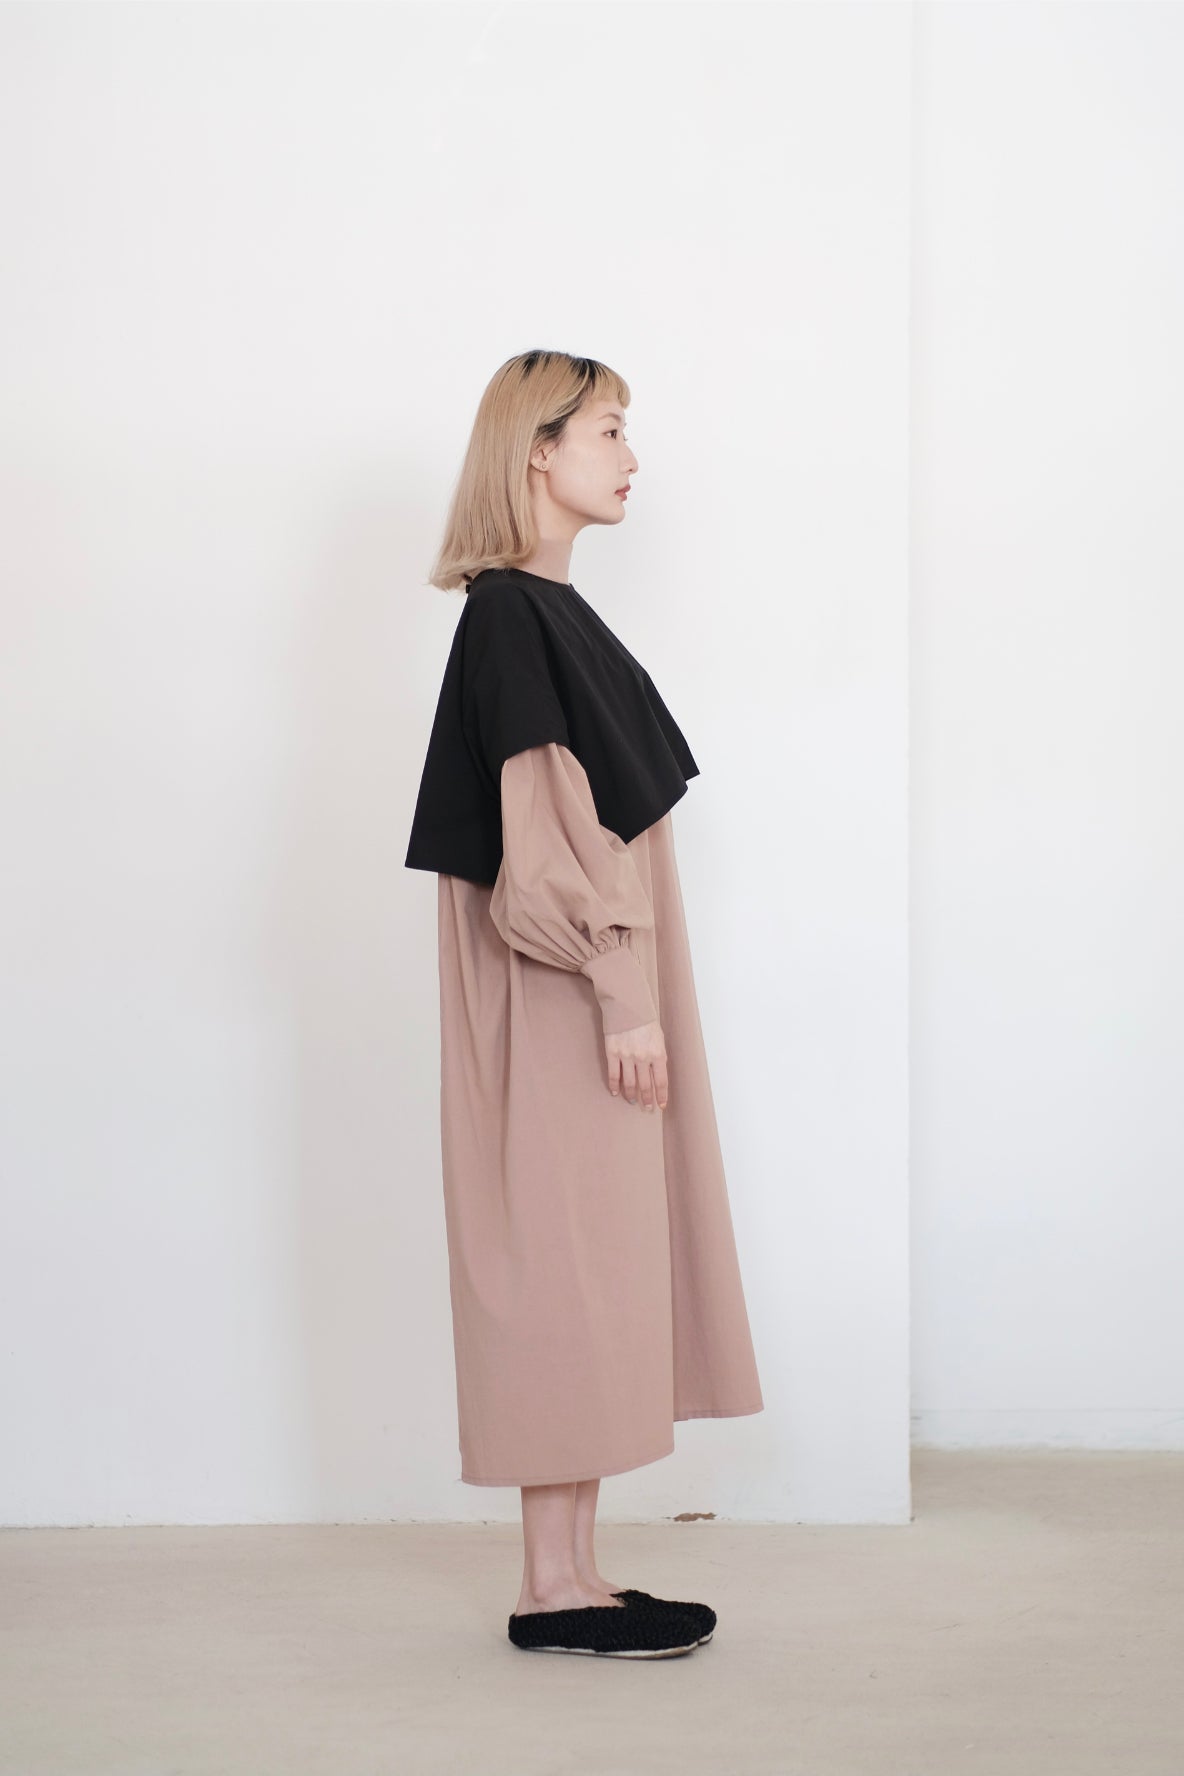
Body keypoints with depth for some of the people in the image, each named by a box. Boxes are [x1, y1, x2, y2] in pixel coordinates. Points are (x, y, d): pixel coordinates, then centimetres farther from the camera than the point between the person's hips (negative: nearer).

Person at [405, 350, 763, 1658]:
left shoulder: (547, 608, 16)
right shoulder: (512, 614, -13)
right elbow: (545, 830, -20)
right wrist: (620, 996, -21)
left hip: (595, 997, 10)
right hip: (564, 1001, -10)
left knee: (597, 1268, 11)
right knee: (567, 1264, -5)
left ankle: (574, 1572, 18)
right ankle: (552, 1587, 4)